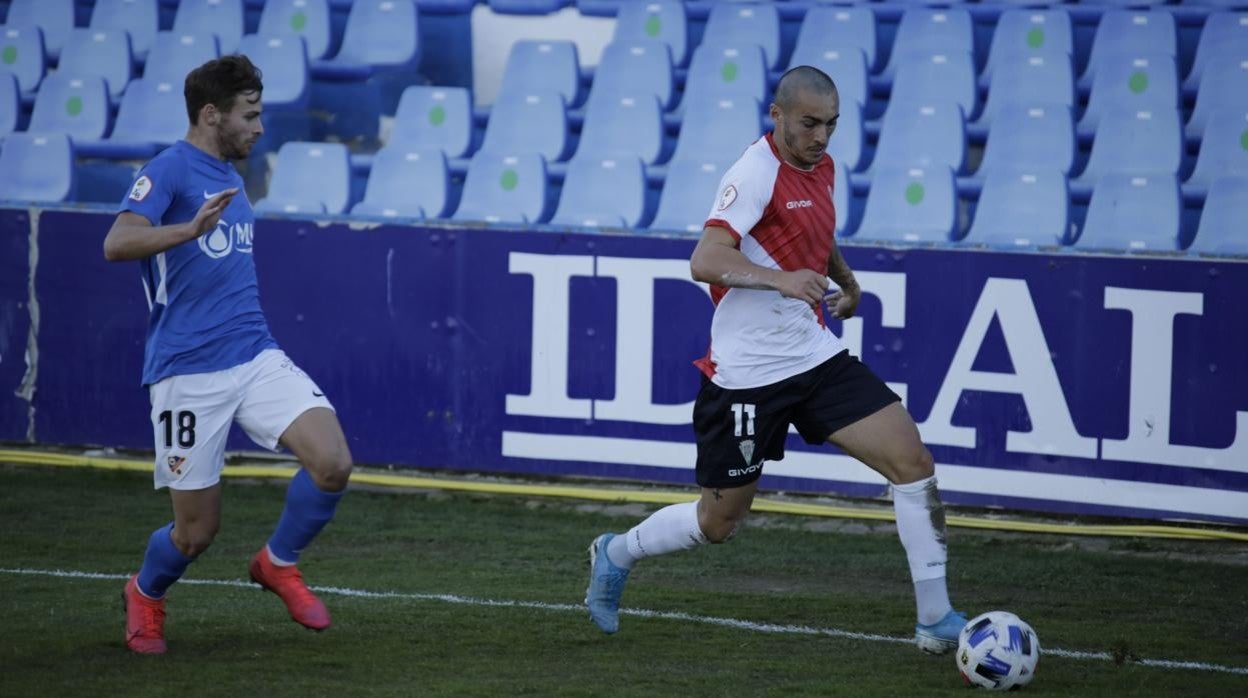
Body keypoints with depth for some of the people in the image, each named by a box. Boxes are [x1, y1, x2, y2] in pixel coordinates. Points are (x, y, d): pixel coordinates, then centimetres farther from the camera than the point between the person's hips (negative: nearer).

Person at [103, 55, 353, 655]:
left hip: (255, 357, 7)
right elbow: (117, 243, -26)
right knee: (198, 530, 0)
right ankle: (145, 595, 33)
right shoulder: (169, 170, -9)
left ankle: (278, 563, 10)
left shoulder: (229, 178, 17)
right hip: (187, 373, -7)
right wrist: (190, 229, -40)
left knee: (332, 462, -16)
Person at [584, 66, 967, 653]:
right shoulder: (757, 174, -17)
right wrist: (780, 279, -44)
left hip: (817, 357, 7)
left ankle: (936, 619, -3)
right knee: (718, 524, 5)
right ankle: (616, 554, 34)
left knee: (912, 461, -8)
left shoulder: (819, 167, 8)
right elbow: (704, 262, -32)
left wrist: (846, 280, 18)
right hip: (748, 376, -7)